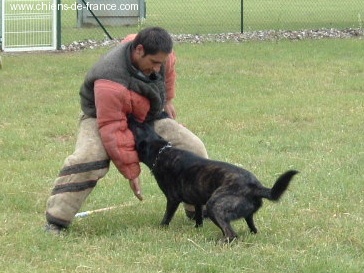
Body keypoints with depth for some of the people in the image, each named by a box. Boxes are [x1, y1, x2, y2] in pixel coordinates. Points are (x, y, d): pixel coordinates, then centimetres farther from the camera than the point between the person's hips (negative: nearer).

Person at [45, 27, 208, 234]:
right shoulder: (111, 83, -43)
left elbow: (169, 68, 9)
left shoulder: (158, 55, -20)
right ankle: (56, 221, -26)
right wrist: (131, 171, -34)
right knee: (87, 158, -35)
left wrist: (168, 100, 13)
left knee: (193, 148, -5)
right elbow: (113, 131, -38)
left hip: (149, 118, 6)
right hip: (103, 118, -6)